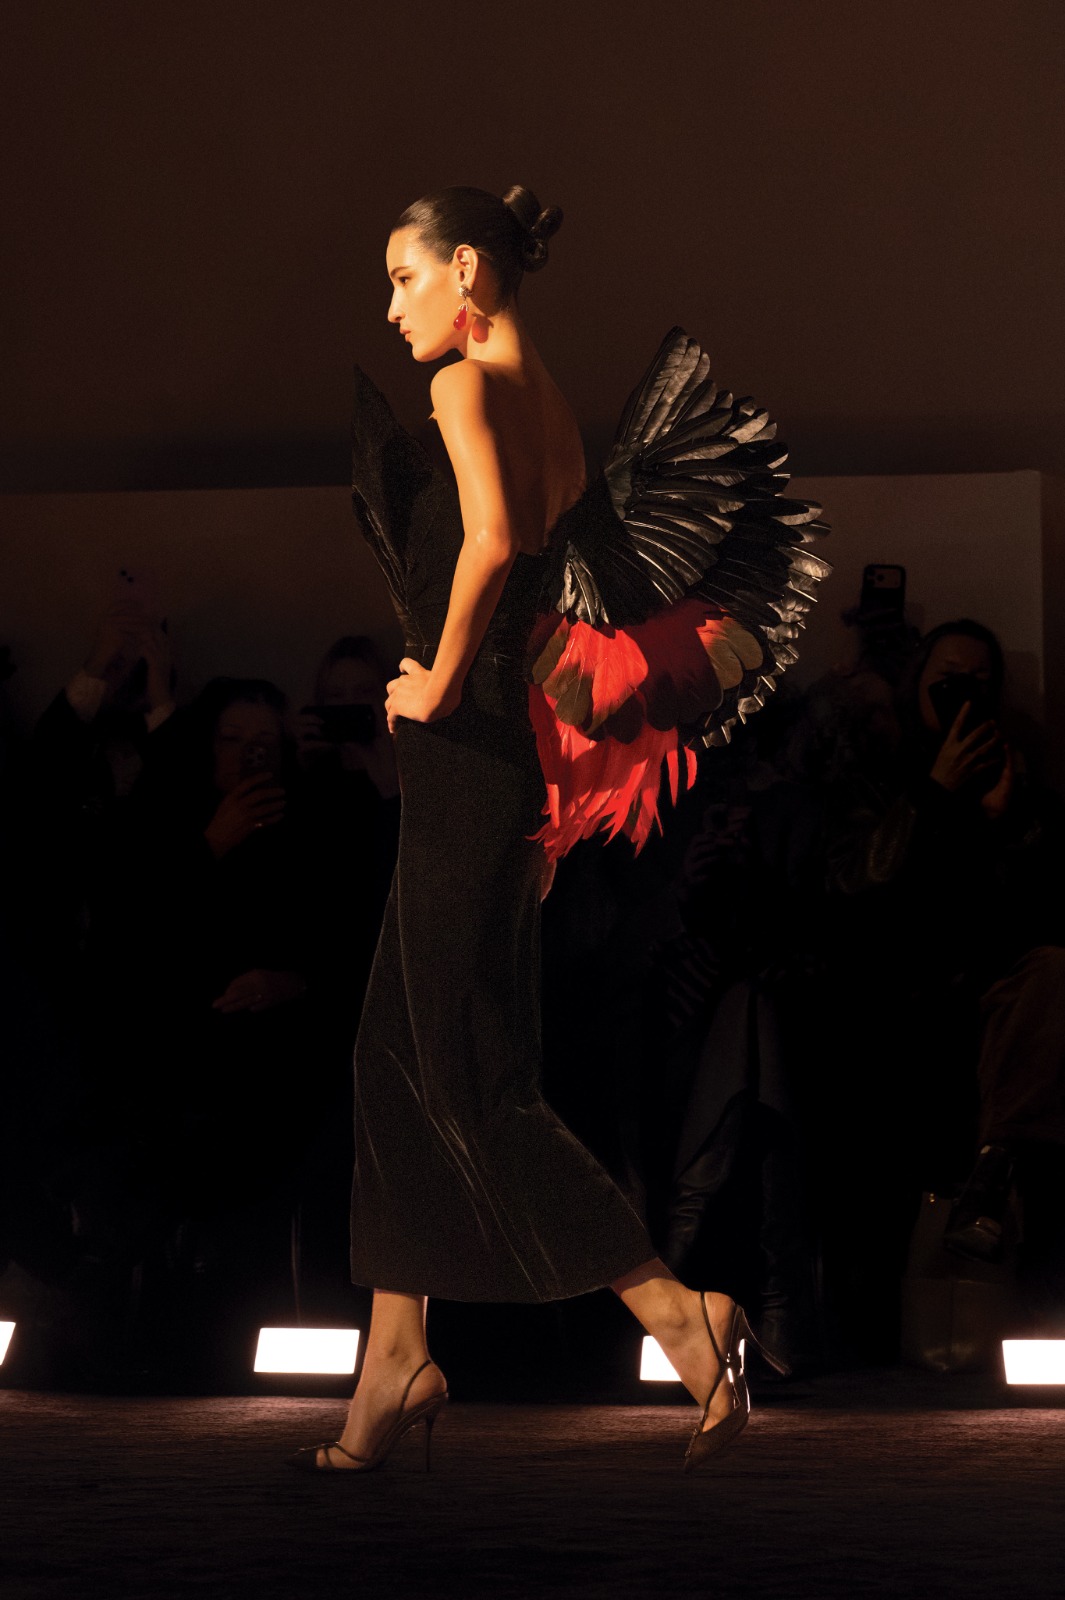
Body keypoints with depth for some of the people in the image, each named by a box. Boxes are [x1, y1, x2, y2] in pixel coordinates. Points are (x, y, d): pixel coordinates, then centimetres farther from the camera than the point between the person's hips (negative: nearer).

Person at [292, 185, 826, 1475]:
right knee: (394, 1057, 13)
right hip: (497, 759, 10)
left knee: (471, 1079, -5)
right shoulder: (550, 408, 14)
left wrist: (440, 683, -18)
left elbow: (489, 542, -30)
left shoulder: (468, 386, -13)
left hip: (466, 761, -10)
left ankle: (676, 1313, -6)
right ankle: (396, 1357, 18)